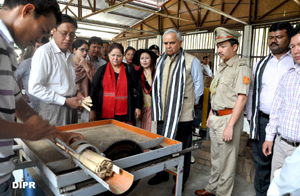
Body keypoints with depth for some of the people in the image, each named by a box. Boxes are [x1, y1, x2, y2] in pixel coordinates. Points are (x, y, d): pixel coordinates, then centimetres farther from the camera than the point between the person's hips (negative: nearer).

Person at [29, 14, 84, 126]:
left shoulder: (68, 54, 14)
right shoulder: (44, 52, -12)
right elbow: (34, 88, -18)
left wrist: (76, 91, 4)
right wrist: (65, 101, -18)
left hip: (71, 108, 7)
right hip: (54, 110, -7)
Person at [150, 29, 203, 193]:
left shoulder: (191, 61, -8)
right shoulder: (161, 61, 10)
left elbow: (198, 87, -1)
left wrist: (190, 104, 4)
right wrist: (158, 106, 13)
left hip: (182, 115, -5)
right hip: (163, 113, 6)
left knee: (182, 148, 10)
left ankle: (181, 180, 29)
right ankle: (162, 173, 38)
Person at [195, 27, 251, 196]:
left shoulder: (241, 67, -12)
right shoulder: (222, 67, 14)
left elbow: (242, 98, -19)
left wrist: (230, 126, -22)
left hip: (229, 118, -8)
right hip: (216, 118, 8)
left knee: (226, 161, 4)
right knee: (216, 157, 19)